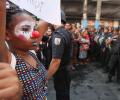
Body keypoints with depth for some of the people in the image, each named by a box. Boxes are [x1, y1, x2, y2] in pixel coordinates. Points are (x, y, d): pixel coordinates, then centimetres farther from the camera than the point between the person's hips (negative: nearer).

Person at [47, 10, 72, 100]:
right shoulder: (67, 33, 3)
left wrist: (46, 78, -25)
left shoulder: (58, 35, -26)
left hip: (60, 72, -9)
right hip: (67, 69, 9)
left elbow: (56, 61, -32)